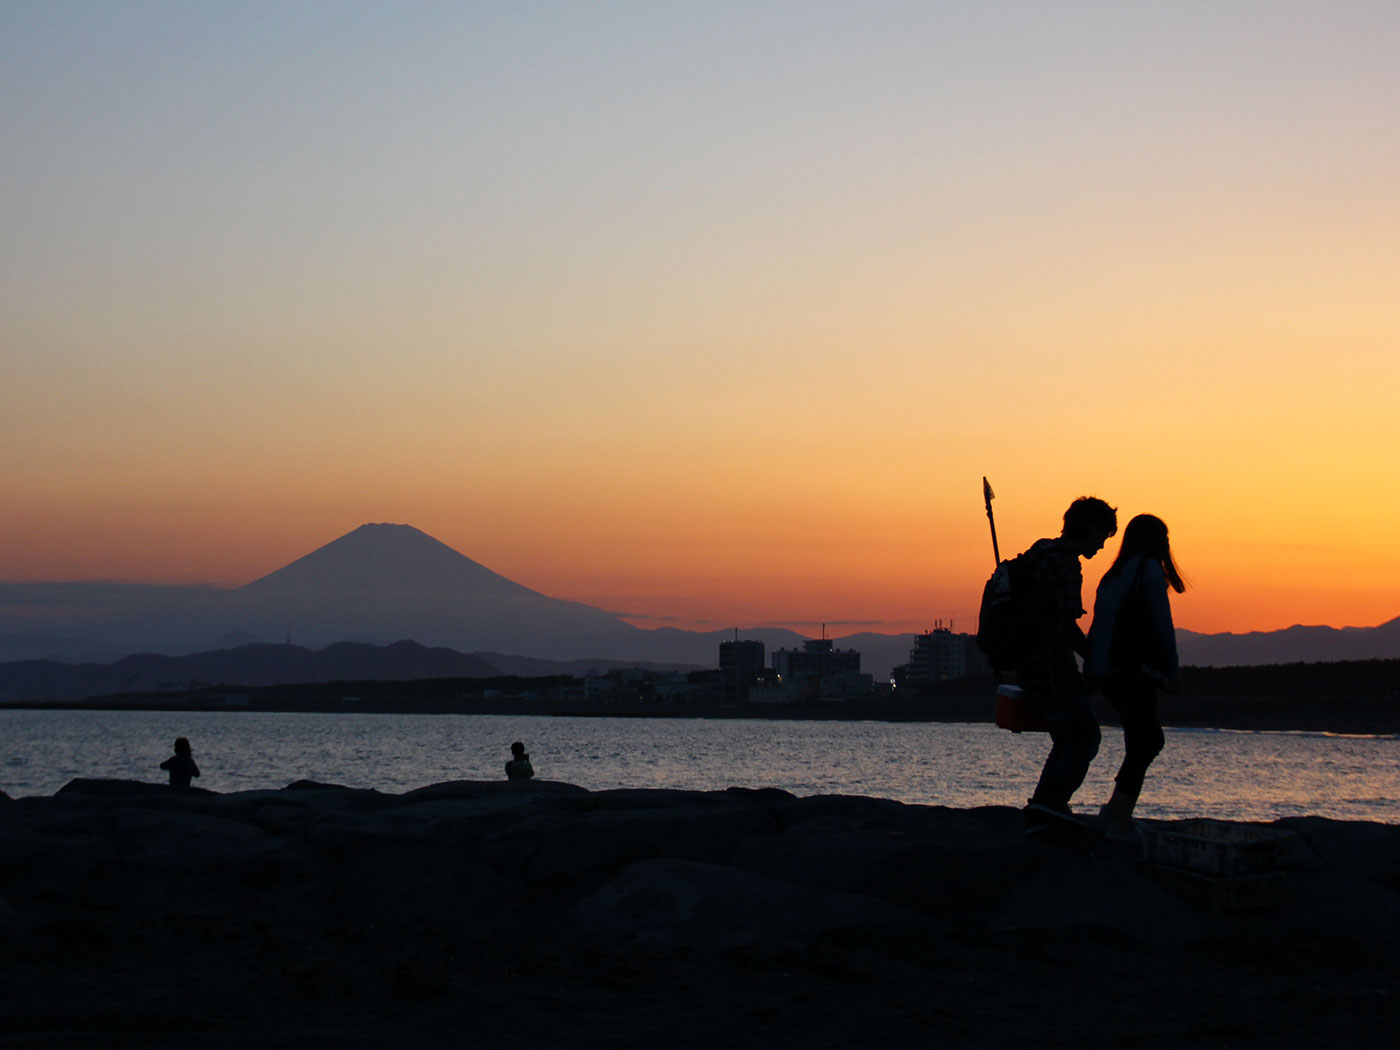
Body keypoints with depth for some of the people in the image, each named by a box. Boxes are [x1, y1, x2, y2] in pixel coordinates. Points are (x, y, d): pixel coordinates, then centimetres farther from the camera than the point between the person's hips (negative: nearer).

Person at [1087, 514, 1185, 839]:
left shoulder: (1115, 574, 18)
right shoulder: (1149, 568, -5)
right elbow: (1162, 624, -8)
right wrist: (1172, 671, -3)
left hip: (1103, 670, 8)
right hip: (1132, 669, -8)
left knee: (1150, 739, 16)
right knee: (1143, 744, -4)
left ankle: (1115, 808, 11)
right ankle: (1120, 821, -9)